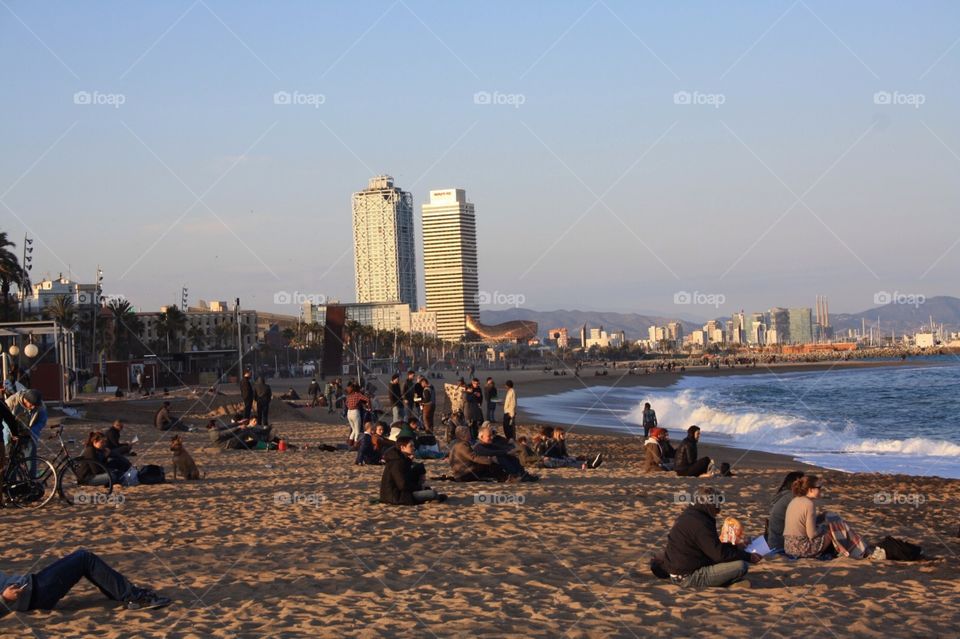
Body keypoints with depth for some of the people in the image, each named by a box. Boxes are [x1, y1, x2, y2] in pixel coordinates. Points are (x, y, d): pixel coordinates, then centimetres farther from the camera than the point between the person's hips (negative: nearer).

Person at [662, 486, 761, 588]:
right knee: (741, 566, -20)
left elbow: (713, 546, 23)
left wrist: (738, 548, 16)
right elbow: (719, 554, -21)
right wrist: (748, 557, -13)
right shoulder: (699, 523, -19)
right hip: (690, 578, -11)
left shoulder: (689, 515, 14)